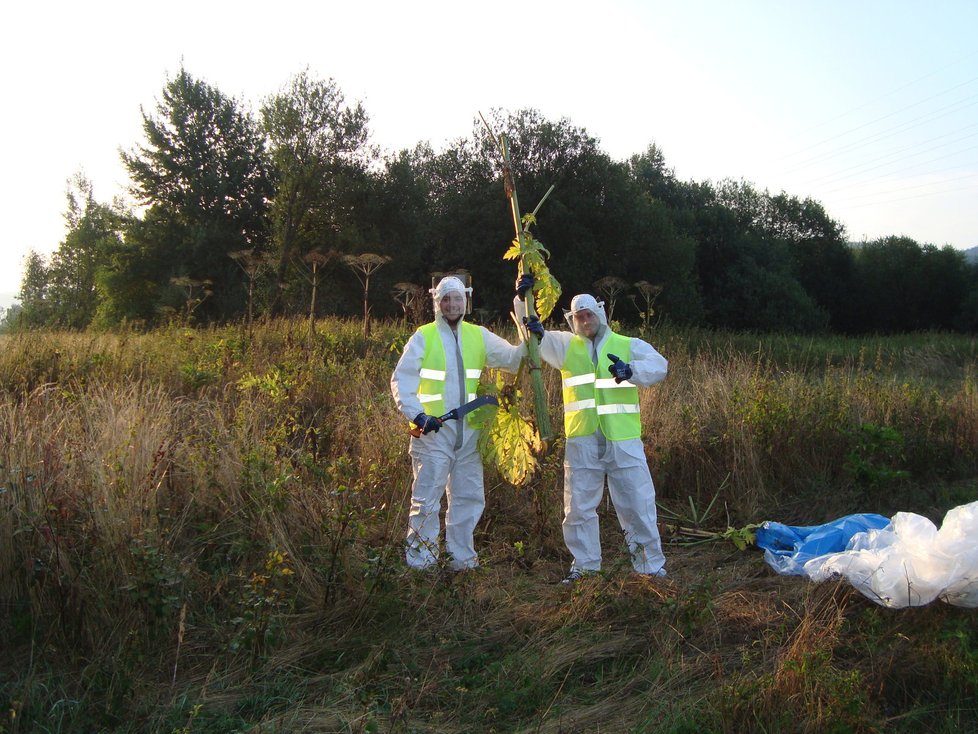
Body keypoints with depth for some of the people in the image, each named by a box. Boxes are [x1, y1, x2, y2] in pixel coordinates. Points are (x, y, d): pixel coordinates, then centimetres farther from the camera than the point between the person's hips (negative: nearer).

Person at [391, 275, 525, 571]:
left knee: (470, 497, 11)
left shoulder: (479, 336, 10)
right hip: (432, 431, -4)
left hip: (468, 432, 4)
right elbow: (401, 380, -6)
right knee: (427, 499, 0)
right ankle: (419, 560, 11)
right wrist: (417, 415, -19)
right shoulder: (423, 337, -1)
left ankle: (462, 557, 25)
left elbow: (512, 359, 10)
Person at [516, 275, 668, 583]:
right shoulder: (566, 346, 13)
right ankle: (584, 566, 25)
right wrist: (522, 299, -11)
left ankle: (652, 566, 16)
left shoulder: (630, 346, 6)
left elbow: (659, 366, -9)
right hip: (581, 441, 2)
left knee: (638, 506, 3)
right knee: (578, 508, 10)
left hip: (624, 441, -2)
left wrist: (631, 371, -29)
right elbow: (535, 334, 6)